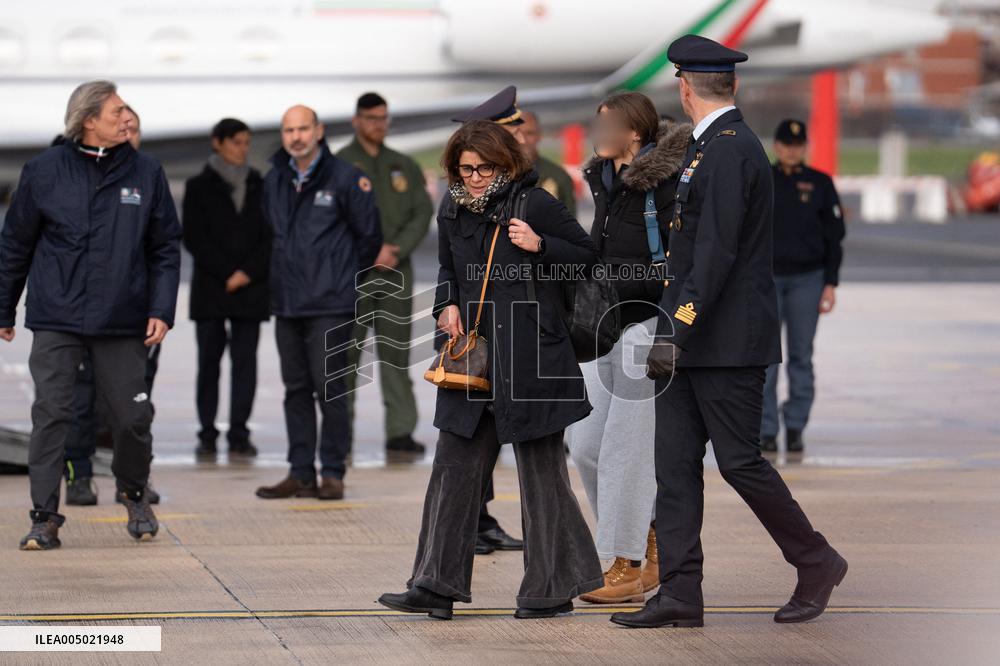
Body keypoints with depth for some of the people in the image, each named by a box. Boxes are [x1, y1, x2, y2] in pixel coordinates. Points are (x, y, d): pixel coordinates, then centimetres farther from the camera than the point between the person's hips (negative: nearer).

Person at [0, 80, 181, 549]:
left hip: (123, 322, 1)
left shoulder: (146, 173, 4)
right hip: (57, 320, -1)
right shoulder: (44, 172, 0)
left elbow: (166, 248, 8)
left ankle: (134, 495, 31)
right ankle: (45, 517, 0)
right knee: (50, 416, -6)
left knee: (133, 417, 5)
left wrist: (161, 310, -2)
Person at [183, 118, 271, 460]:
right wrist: (227, 274, -10)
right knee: (209, 359, -3)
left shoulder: (260, 186, 11)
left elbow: (270, 236, 7)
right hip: (210, 287, -2)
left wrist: (249, 272, -8)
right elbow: (193, 237, -2)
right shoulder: (199, 187, 5)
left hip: (252, 287, 2)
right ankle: (207, 435, 1)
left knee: (245, 359, -3)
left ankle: (239, 435, -3)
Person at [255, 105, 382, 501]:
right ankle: (301, 474, 12)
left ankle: (333, 473, 0)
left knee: (329, 388, -6)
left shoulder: (344, 178, -6)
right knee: (296, 389, 8)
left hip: (330, 305, -6)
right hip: (287, 303, 6)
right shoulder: (274, 182, 10)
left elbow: (369, 235, 2)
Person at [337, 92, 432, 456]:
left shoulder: (404, 167, 14)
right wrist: (371, 252, -13)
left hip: (396, 271, 3)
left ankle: (400, 430, -2)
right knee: (346, 351, -1)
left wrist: (397, 249, -8)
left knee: (396, 351, 0)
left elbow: (423, 213, 7)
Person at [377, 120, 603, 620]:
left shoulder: (534, 204, -7)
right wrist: (448, 304, 6)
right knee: (455, 466, 4)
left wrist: (540, 246, -18)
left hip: (530, 356, -6)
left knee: (540, 469, 1)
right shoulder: (453, 212, 9)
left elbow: (587, 256, -2)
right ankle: (436, 586, 7)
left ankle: (550, 589, 10)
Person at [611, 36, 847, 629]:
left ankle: (818, 563, 13)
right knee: (676, 463, 4)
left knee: (740, 461, -3)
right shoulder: (709, 148, 15)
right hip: (691, 339, 9)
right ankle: (680, 595, 3)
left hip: (726, 341, -9)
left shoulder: (728, 150, -16)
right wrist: (672, 329, 22)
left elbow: (717, 252, -23)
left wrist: (679, 329, -25)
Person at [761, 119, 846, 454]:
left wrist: (830, 284, -3)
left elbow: (834, 237, 4)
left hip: (807, 280, 0)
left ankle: (795, 428, 7)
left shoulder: (820, 184, 3)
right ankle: (766, 430, -4)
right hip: (767, 278, 0)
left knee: (801, 355, 0)